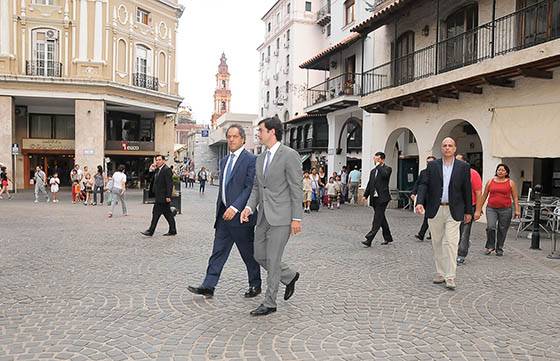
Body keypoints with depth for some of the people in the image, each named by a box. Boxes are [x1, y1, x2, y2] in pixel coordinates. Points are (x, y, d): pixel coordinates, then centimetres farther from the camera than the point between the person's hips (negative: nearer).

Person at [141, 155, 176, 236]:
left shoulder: (167, 169, -13)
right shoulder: (157, 170, 16)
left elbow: (169, 184, -18)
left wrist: (168, 196, -22)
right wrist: (151, 170, 4)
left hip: (163, 197, -9)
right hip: (160, 196, 9)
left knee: (156, 212, -5)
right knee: (167, 213, 12)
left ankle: (150, 231, 2)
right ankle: (172, 231, 18)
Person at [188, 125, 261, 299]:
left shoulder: (250, 160, -10)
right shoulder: (224, 161, 15)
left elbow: (250, 188, -17)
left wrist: (235, 207, -22)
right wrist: (220, 209, 19)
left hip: (240, 215, -7)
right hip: (224, 214, 7)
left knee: (248, 253, 7)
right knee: (218, 251, 6)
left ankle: (255, 286, 23)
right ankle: (208, 286, 10)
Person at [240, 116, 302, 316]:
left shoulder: (289, 155, -10)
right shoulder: (261, 158, 14)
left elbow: (297, 189, -12)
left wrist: (296, 218, -13)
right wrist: (249, 207, 0)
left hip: (281, 217, -8)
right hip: (263, 217, 8)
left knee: (272, 260, 0)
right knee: (259, 256, 14)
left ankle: (269, 303, 15)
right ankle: (290, 276, 36)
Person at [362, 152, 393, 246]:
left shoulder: (387, 168, -3)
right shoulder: (373, 171, 17)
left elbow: (385, 174, -26)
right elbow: (369, 184, 20)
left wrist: (378, 165, -15)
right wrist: (365, 195, 13)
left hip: (382, 198, -8)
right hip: (374, 198, 8)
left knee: (377, 220, -10)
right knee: (381, 218, 15)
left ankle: (369, 240, -13)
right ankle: (388, 238, 28)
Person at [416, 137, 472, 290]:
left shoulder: (463, 167, 3)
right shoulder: (432, 165, 5)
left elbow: (467, 190, 5)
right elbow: (424, 185, -1)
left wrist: (468, 211, 6)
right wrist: (420, 202, -17)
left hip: (453, 211, -2)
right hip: (435, 210, 2)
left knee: (451, 243, -8)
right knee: (437, 243, 10)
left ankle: (450, 278, -2)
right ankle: (440, 273, 22)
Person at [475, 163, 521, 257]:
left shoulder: (511, 183, 6)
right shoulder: (490, 181, 9)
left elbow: (515, 198, 6)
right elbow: (484, 196, 13)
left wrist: (517, 210, -3)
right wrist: (479, 208, 11)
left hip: (505, 210, 0)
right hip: (491, 208, 0)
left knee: (502, 230, 4)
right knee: (490, 227, -15)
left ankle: (499, 249, 20)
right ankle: (490, 246, 3)